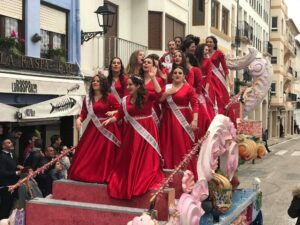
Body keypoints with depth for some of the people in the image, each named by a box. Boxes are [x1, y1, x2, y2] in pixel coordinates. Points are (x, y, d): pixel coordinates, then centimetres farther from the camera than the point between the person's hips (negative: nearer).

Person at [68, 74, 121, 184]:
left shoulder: (109, 97, -5)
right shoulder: (88, 98, 8)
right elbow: (83, 113, 5)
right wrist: (79, 119, -14)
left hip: (106, 128, -4)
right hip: (93, 128, 4)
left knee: (105, 154, 0)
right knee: (87, 153, 4)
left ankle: (104, 176, 10)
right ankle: (87, 174, 17)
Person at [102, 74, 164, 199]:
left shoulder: (147, 96, -8)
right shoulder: (125, 100, 3)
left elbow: (159, 93, -27)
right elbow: (119, 115, 6)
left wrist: (153, 77, -27)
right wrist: (109, 120, -10)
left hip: (146, 131, -4)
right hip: (131, 132, 4)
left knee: (146, 158, 3)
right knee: (130, 159, 12)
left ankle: (148, 181, 17)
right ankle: (129, 182, 26)